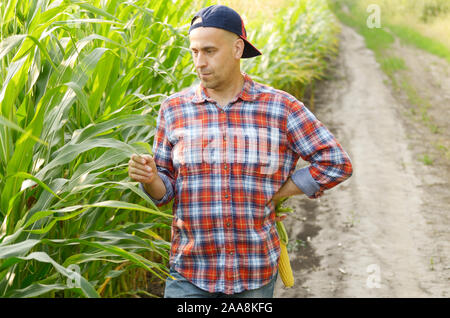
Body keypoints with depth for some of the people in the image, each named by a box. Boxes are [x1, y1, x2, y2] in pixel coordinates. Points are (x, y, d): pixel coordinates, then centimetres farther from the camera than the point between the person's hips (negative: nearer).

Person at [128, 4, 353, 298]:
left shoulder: (281, 108, -5)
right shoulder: (174, 109, 0)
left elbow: (337, 163, -3)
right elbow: (165, 190, 5)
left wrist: (273, 196, -5)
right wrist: (148, 177, -18)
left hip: (256, 273, 0)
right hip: (191, 273, 1)